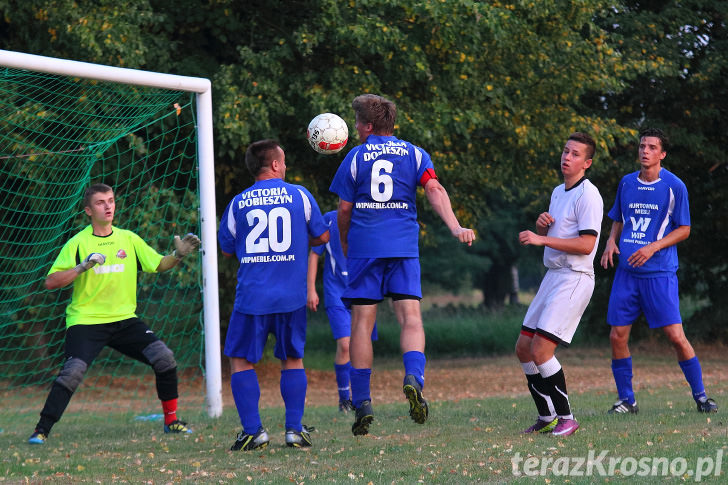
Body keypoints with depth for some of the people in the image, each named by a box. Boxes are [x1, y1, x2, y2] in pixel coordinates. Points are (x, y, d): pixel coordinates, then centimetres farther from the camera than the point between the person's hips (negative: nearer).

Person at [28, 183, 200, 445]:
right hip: (86, 321, -4)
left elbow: (159, 265, 11)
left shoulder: (128, 239, 9)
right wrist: (83, 267, -21)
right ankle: (41, 430, -12)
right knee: (72, 372, -21)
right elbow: (51, 282, -9)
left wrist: (178, 255, -8)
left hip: (124, 319, 4)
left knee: (164, 357, -10)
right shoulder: (77, 243, -3)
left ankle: (171, 420, 6)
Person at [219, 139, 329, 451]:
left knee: (241, 360, 7)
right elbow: (322, 236, 11)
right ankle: (294, 429, 6)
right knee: (293, 359, 13)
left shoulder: (238, 203, 3)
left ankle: (252, 430, -3)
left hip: (252, 295, -1)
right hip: (291, 296, 1)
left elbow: (227, 249, 12)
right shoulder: (299, 195, 2)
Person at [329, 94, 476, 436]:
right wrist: (455, 228, -15)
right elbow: (434, 190, -7)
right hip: (404, 247, 1)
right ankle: (414, 378, -29)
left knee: (362, 323, 2)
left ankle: (362, 402, -2)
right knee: (410, 317, -2)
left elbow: (344, 209, 6)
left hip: (364, 247, -1)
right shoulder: (414, 154, 9)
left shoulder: (356, 157, 5)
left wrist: (346, 247, 20)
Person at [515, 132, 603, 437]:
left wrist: (542, 239, -22)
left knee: (541, 350, -16)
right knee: (524, 348, 8)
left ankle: (566, 418, -5)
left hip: (574, 279, -9)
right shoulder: (558, 193, 16)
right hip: (552, 275, 9)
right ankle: (547, 418, 17)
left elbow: (586, 244, -21)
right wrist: (541, 225, 2)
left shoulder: (588, 195, -12)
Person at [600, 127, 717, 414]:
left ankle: (700, 396, 4)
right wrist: (611, 241, 2)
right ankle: (626, 400, 12)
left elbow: (684, 229, -1)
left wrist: (653, 247, -14)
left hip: (660, 272, -4)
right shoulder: (627, 183, 10)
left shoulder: (674, 186, -3)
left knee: (676, 336, -9)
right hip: (627, 271, 4)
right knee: (617, 336, 0)